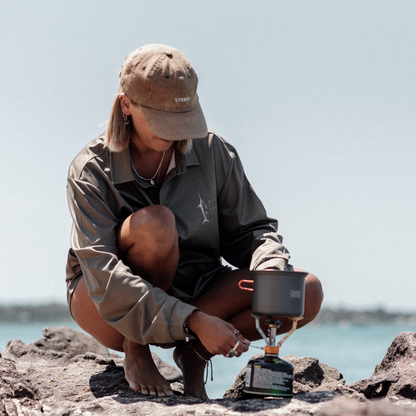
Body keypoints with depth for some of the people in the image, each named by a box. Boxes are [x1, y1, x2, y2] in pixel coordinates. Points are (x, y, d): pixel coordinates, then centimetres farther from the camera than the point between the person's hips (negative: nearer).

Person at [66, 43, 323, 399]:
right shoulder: (90, 172, -18)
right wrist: (193, 321, -39)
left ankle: (195, 351, -7)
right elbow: (105, 278, -28)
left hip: (191, 294, 4)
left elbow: (252, 229, 1)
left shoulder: (213, 153, -7)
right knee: (155, 223, -36)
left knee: (307, 292, -18)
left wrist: (273, 274, -25)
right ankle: (135, 352, -16)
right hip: (106, 310, -3)